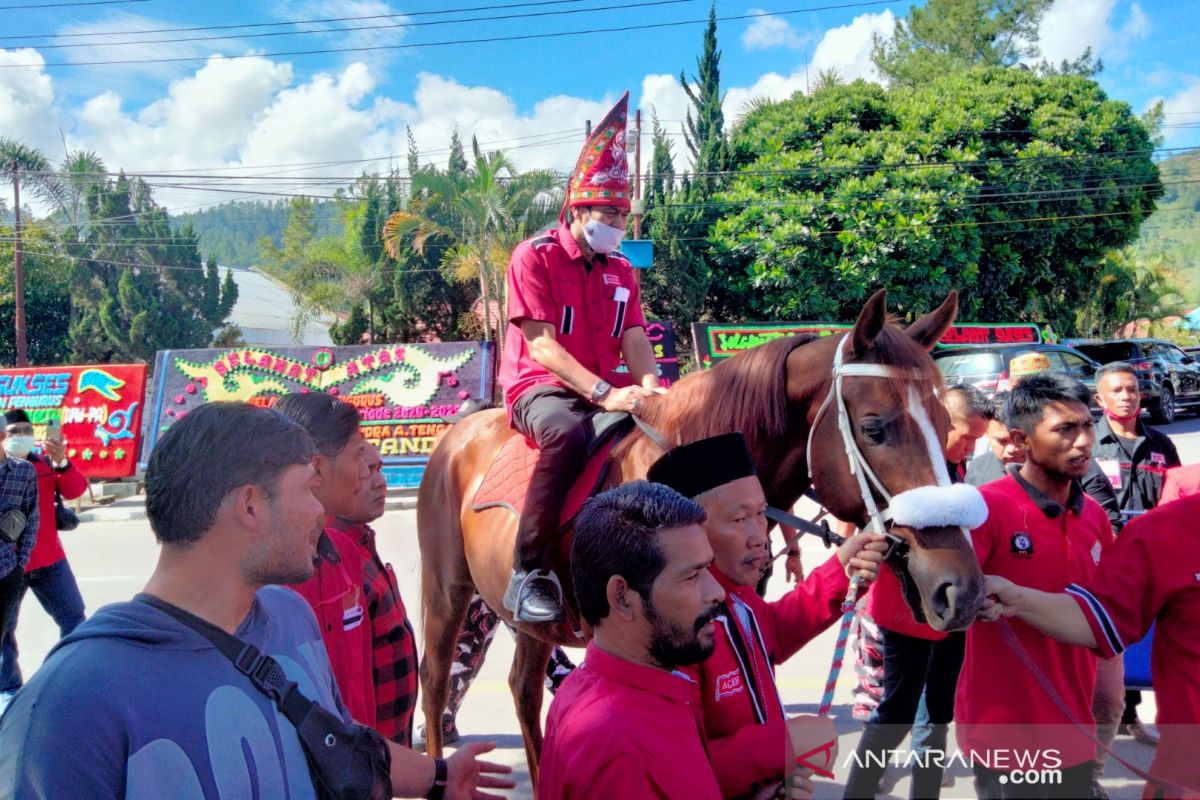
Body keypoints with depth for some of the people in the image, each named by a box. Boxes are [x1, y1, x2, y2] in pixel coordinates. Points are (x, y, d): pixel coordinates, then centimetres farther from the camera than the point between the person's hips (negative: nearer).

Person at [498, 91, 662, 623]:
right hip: (540, 388, -6)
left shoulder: (622, 271, 15)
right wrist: (603, 392, -26)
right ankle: (528, 572, -33)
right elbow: (541, 344, -15)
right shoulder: (534, 256, -5)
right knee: (569, 434, -39)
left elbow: (633, 338, 5)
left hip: (608, 390, 7)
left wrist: (647, 382, -19)